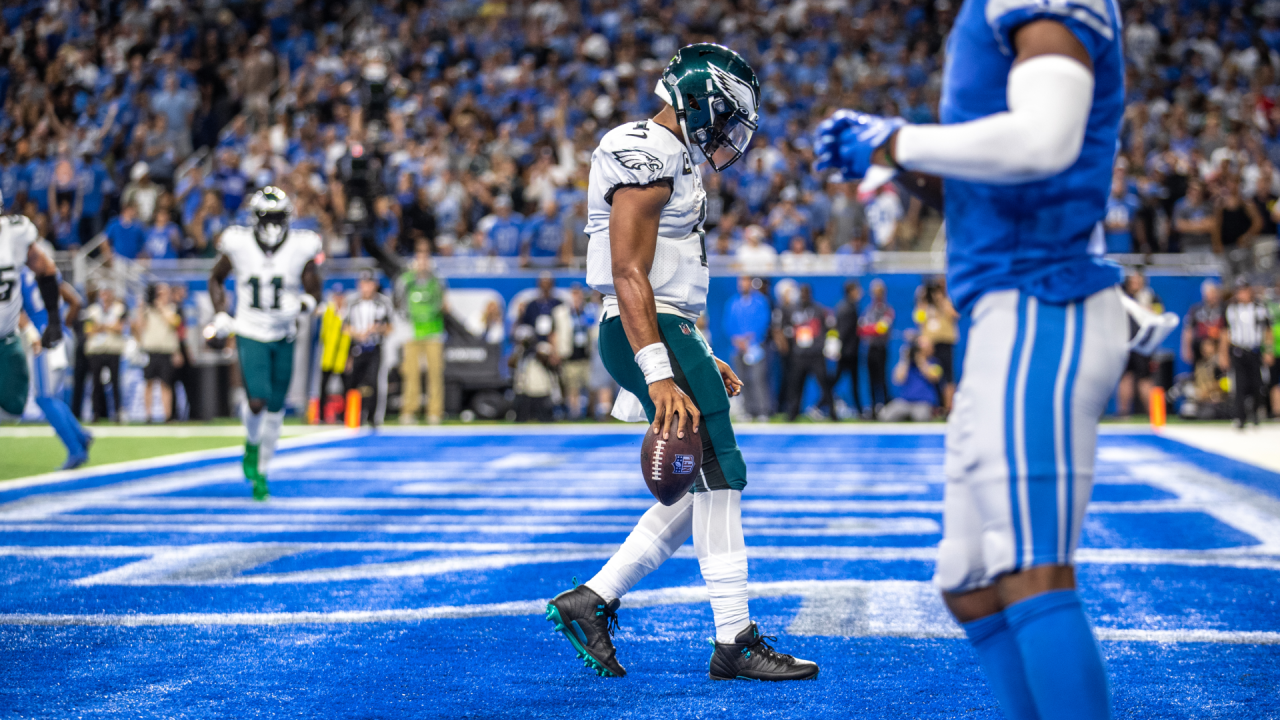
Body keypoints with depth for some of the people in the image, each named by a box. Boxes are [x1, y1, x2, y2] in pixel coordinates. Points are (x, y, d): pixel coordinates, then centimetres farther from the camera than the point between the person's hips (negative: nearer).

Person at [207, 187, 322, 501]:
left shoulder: (300, 249, -8)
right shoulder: (238, 245, -7)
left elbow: (313, 292, 1)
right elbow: (216, 279, 9)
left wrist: (301, 305, -21)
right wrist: (221, 316, -2)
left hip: (283, 337, 2)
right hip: (250, 335, -2)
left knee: (275, 408, 7)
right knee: (257, 400, -20)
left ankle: (261, 472, 26)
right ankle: (252, 443, 13)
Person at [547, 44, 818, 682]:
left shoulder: (672, 161, 19)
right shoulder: (648, 158, -13)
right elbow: (628, 277, -21)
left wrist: (700, 361, 23)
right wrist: (661, 376, -26)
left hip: (667, 330, 11)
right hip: (650, 334, -11)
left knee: (709, 487, 11)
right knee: (719, 477, -8)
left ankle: (590, 601, 14)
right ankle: (734, 642, -3)